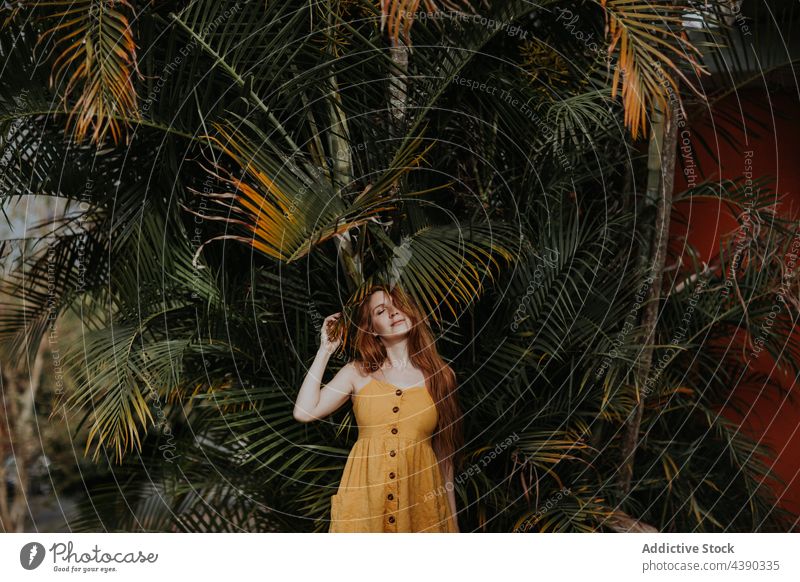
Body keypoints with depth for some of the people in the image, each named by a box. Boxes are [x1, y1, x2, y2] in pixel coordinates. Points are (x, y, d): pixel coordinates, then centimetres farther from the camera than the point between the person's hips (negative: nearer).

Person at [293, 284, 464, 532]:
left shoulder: (441, 374, 6)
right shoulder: (358, 372, 6)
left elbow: (445, 453, 8)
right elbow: (304, 411, -6)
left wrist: (453, 521, 8)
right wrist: (325, 350, 1)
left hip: (421, 498, 0)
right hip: (364, 493, 0)